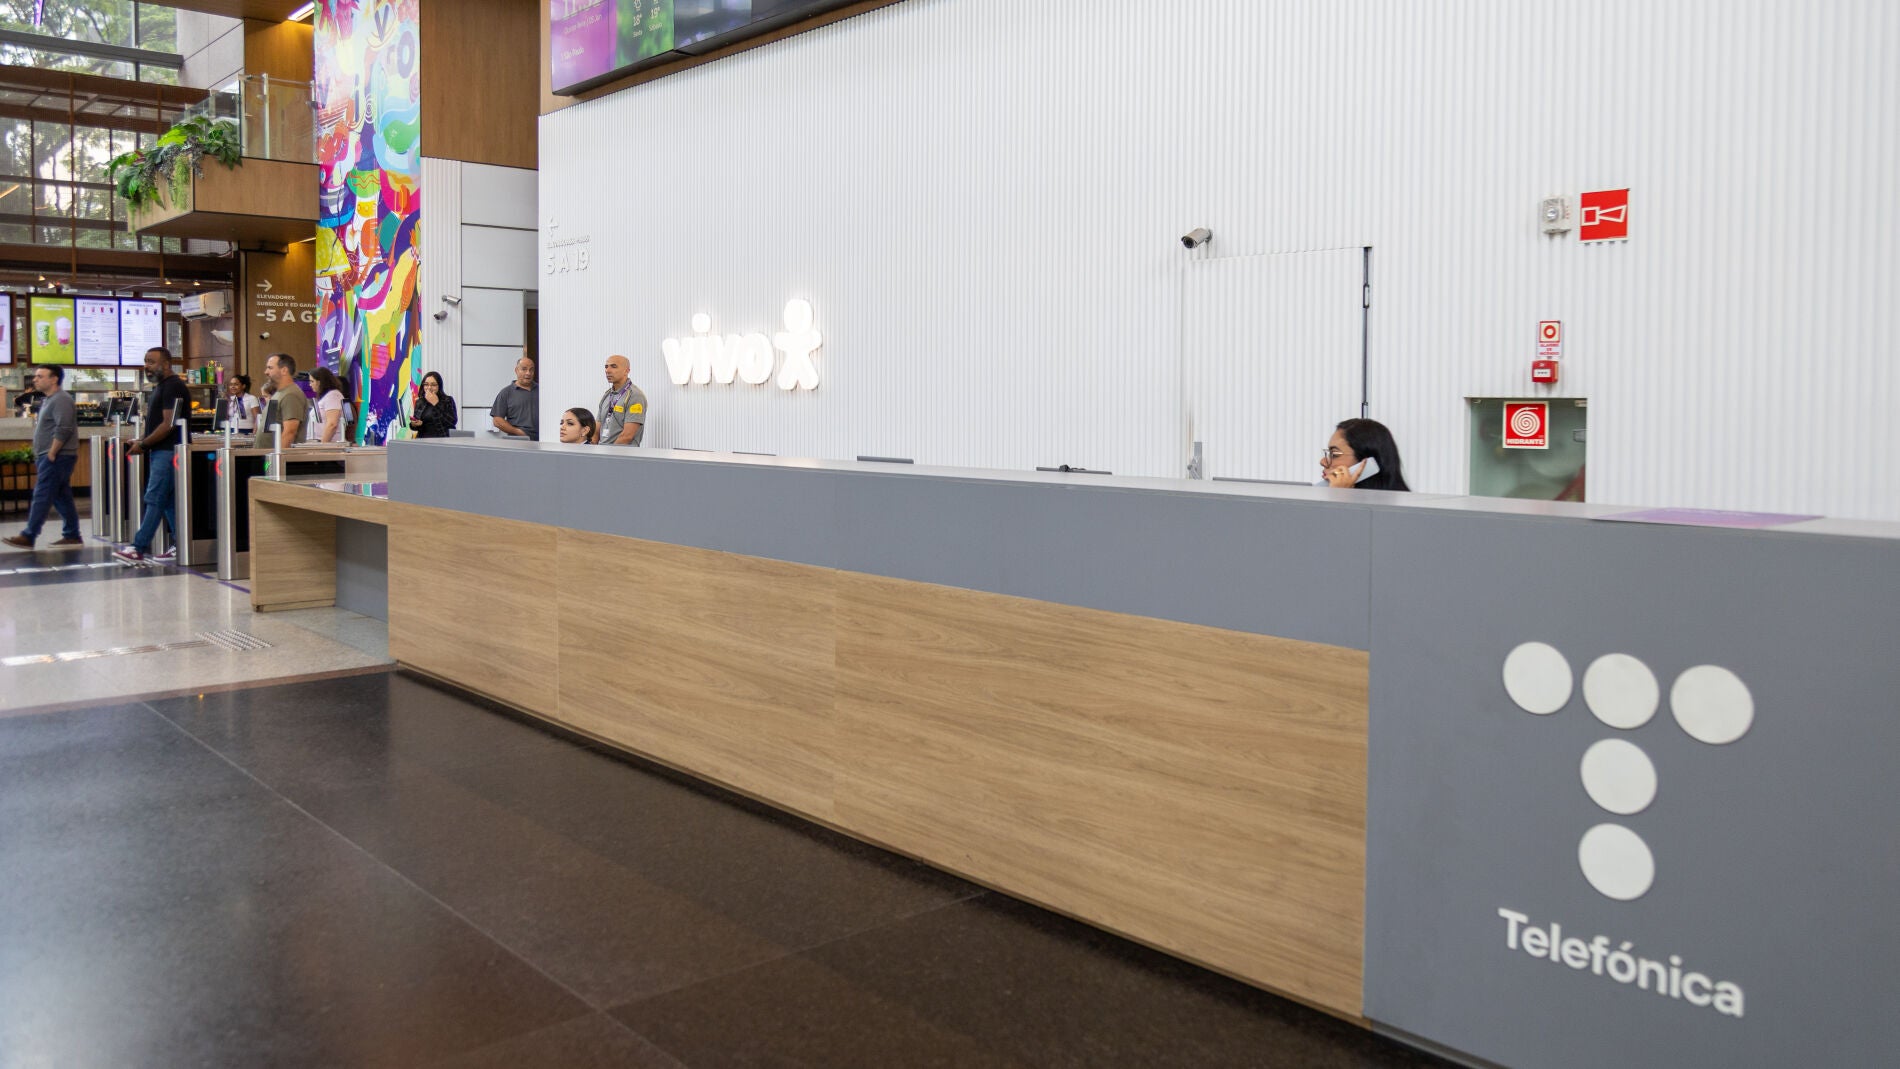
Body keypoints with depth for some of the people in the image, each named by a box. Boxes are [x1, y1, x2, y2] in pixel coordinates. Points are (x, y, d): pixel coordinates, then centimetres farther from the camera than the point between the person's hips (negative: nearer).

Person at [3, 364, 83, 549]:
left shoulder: (61, 400, -13)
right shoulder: (49, 400, 19)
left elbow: (63, 430, -22)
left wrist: (51, 454, -19)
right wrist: (42, 457, 16)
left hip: (56, 458, -10)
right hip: (49, 457, 10)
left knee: (42, 497, -8)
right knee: (62, 498, 10)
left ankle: (28, 537, -7)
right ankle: (72, 536, 12)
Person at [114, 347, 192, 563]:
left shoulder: (173, 387, -12)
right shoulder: (159, 387, 18)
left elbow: (169, 424, -18)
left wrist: (143, 444, -13)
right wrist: (142, 440, 9)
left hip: (168, 451, -10)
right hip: (159, 451, 10)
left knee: (155, 499, -8)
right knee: (169, 501, 9)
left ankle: (138, 548, -7)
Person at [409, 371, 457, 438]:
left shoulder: (448, 400, 0)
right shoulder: (419, 402, 13)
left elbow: (451, 423, -14)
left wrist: (436, 404, -11)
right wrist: (413, 424, -2)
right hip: (423, 439, 4)